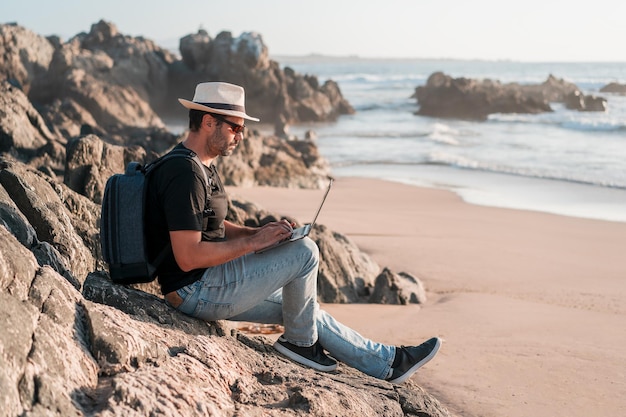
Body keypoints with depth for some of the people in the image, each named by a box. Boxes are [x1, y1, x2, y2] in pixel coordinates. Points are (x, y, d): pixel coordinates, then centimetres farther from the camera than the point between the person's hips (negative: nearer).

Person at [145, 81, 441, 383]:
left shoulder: (201, 166, 12)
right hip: (196, 291, -11)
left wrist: (261, 233, 4)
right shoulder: (184, 174, -22)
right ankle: (300, 342, 6)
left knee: (306, 309, 14)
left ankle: (388, 362, 25)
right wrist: (253, 242, -20)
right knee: (304, 252, -13)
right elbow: (188, 257, -27)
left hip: (209, 284, 11)